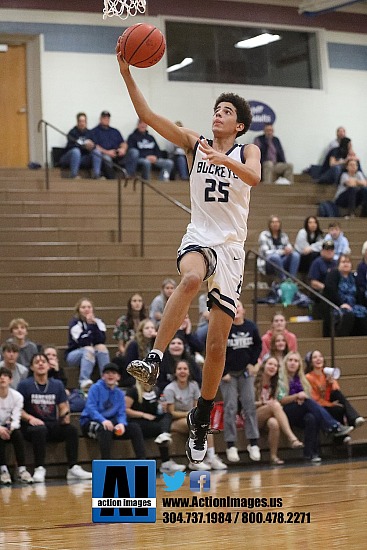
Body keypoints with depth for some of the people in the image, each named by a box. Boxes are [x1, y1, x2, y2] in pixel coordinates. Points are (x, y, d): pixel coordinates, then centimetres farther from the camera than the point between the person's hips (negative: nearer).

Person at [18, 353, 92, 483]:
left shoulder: (57, 385, 13)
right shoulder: (24, 385, 2)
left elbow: (63, 407, 12)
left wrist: (65, 415, -11)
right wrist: (30, 418, -21)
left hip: (53, 426, 4)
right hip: (32, 427, -4)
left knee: (71, 429, -23)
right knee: (40, 430, -37)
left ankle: (73, 468, -21)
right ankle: (39, 469, -34)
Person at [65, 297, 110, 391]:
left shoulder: (98, 321, 2)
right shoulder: (75, 323, -11)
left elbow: (101, 340, -13)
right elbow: (83, 343, -23)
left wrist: (94, 324, -22)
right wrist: (89, 325, -24)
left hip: (93, 355, 4)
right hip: (74, 355, -4)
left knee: (102, 347, -25)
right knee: (89, 350, -33)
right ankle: (84, 381, -46)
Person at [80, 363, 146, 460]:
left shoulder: (119, 393, 12)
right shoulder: (96, 388, -5)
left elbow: (121, 413, 3)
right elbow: (90, 408, -17)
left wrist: (121, 424, -22)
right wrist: (103, 420, -36)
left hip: (110, 422, 6)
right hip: (90, 422, -6)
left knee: (134, 427, -11)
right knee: (105, 428, -38)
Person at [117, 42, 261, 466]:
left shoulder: (247, 151, 4)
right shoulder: (195, 144, 7)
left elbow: (254, 178, -20)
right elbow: (147, 116, -2)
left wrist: (224, 160, -38)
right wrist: (127, 74, -14)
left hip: (231, 247, 0)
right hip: (199, 239, 0)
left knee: (217, 344, 1)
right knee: (191, 279, -40)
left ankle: (201, 419, 17)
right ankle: (154, 359, -44)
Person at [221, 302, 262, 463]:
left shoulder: (251, 327, -3)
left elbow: (258, 345, 11)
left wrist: (252, 363, 1)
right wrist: (223, 372, -11)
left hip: (245, 372, 3)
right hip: (228, 373, -3)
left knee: (250, 406, -1)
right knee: (230, 408, -4)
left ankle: (253, 443, 5)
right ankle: (231, 446, 1)